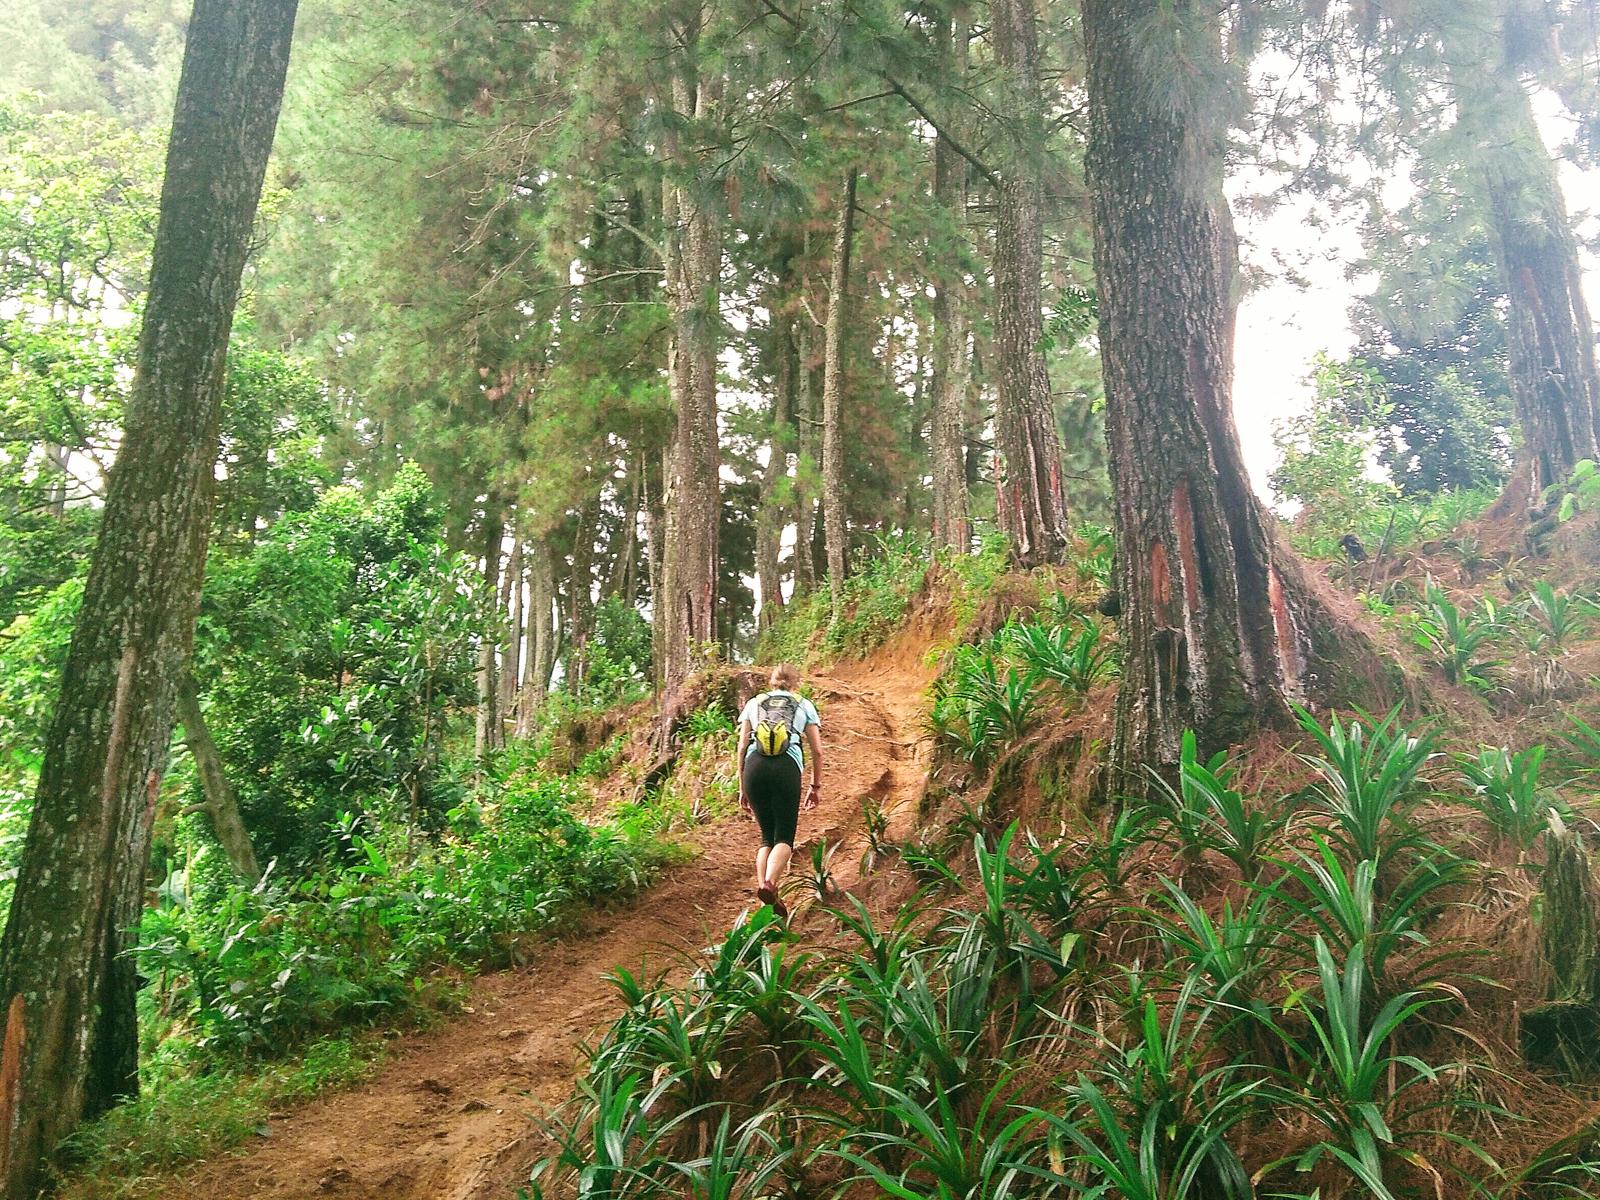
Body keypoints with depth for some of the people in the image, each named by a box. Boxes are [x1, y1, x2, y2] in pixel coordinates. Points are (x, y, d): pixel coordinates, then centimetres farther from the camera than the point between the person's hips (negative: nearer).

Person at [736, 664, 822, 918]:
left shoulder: (754, 703, 26)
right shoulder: (804, 705, 23)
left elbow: (742, 746, 18)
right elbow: (817, 750, 16)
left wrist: (742, 788, 22)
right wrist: (816, 785, 26)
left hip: (755, 766, 2)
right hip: (787, 766, -2)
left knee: (767, 836, 15)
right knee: (784, 837, 0)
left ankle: (762, 884, -2)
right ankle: (770, 883, -25)